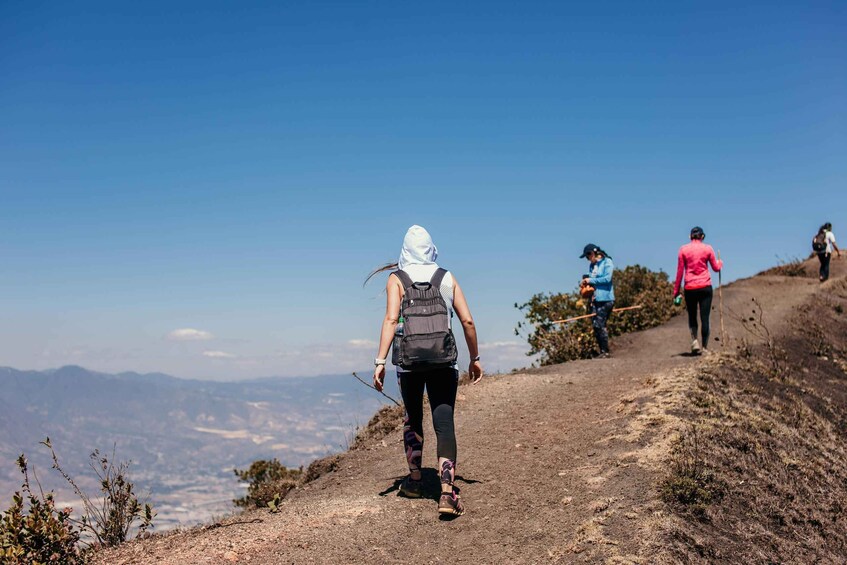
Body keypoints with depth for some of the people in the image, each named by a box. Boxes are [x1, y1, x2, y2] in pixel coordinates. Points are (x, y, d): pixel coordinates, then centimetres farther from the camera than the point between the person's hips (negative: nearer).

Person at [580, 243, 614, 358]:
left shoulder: (607, 262, -5)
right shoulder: (592, 265, 17)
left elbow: (607, 278, -16)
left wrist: (591, 280, -11)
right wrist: (585, 283, 5)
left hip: (605, 298, -8)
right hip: (595, 299, 8)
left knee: (600, 325, -11)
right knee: (595, 326, 4)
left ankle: (606, 352, -4)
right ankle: (602, 352, 10)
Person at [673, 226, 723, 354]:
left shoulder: (683, 249, 0)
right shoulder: (707, 248, 0)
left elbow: (680, 271, 1)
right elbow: (716, 268, 9)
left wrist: (676, 291, 6)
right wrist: (720, 263, 33)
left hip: (690, 287, 0)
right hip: (705, 286, 0)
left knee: (692, 316, 14)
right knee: (704, 317, 3)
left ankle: (694, 340, -5)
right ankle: (705, 347, 4)